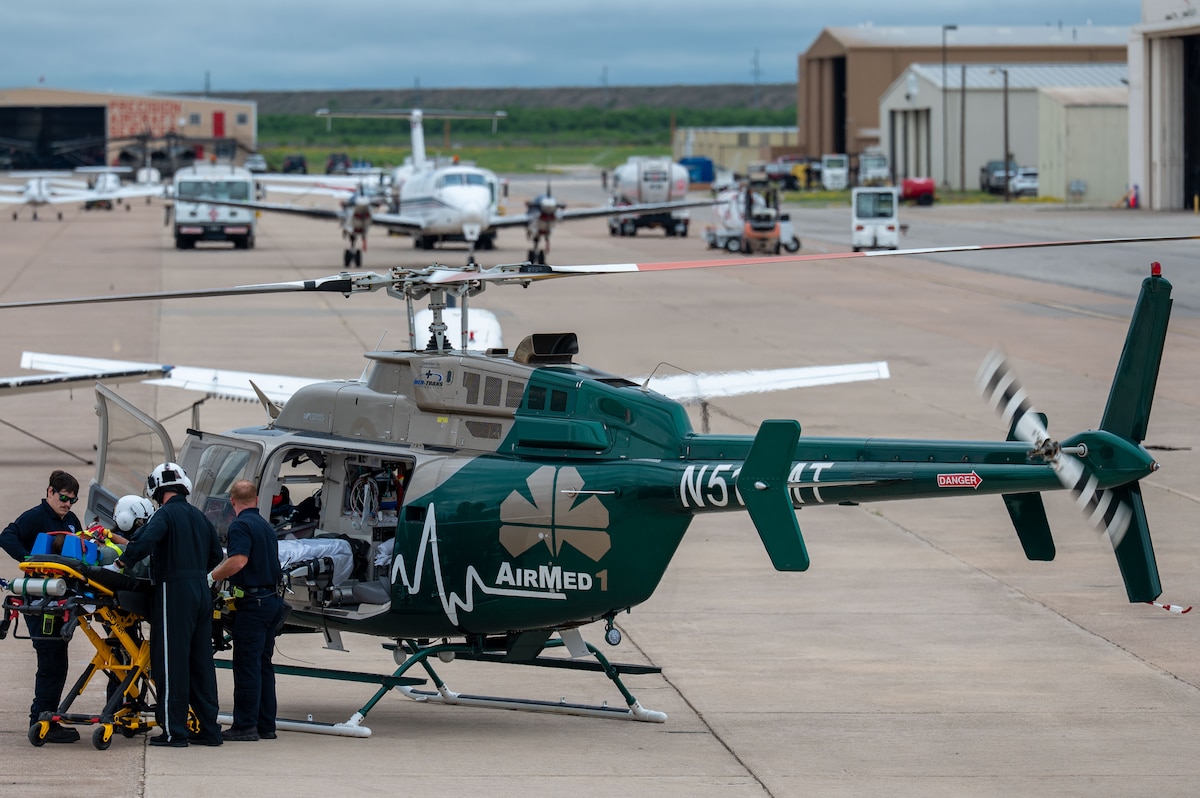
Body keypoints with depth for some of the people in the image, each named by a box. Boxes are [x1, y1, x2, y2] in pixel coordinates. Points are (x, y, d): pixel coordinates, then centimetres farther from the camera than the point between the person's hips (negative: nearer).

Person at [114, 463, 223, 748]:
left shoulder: (165, 514, -8)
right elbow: (216, 554, 22)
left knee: (172, 663, -4)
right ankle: (209, 728, 13)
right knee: (201, 661, 11)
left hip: (174, 593, -7)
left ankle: (174, 731, -5)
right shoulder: (199, 516, 15)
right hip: (202, 592, 7)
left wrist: (123, 561, -11)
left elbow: (145, 542, -25)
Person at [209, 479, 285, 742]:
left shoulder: (241, 525, -11)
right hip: (272, 600, 8)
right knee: (263, 664, 12)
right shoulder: (266, 526, 16)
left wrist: (211, 577, -13)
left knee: (247, 665, -6)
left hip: (252, 602, -8)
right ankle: (266, 725, 13)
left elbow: (238, 561, -25)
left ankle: (245, 725, -6)